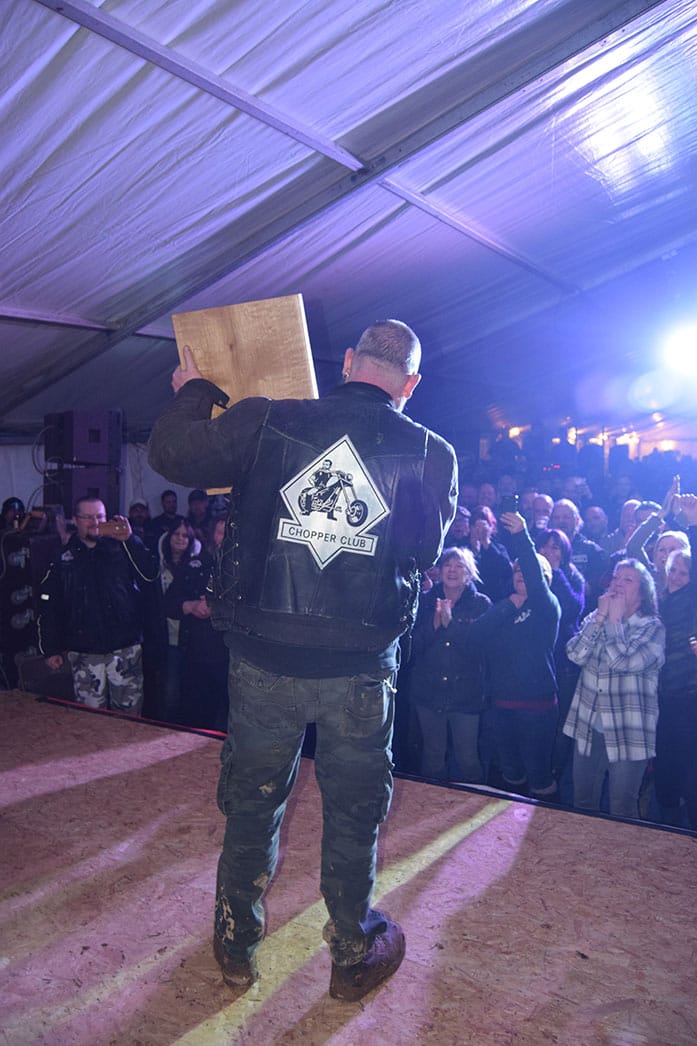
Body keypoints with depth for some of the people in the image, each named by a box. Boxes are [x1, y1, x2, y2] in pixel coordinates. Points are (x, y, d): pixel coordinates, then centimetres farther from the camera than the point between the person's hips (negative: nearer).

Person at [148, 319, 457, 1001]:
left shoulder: (267, 422, -8)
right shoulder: (432, 454, -6)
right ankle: (353, 956, 37)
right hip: (361, 669, 0)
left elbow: (168, 452, 0)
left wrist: (194, 392, 17)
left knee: (252, 799, 20)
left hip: (263, 660, 1)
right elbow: (424, 551, 5)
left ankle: (236, 947, 40)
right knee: (352, 809, 18)